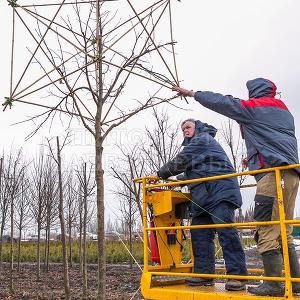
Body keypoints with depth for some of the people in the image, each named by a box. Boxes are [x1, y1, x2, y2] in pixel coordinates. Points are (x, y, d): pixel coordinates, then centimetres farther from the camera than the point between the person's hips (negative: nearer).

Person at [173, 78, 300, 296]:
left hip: (274, 173, -9)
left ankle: (273, 284, -10)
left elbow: (221, 102, 8)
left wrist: (191, 93, 18)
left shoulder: (254, 107, 5)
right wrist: (254, 158, 31)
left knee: (266, 230, -9)